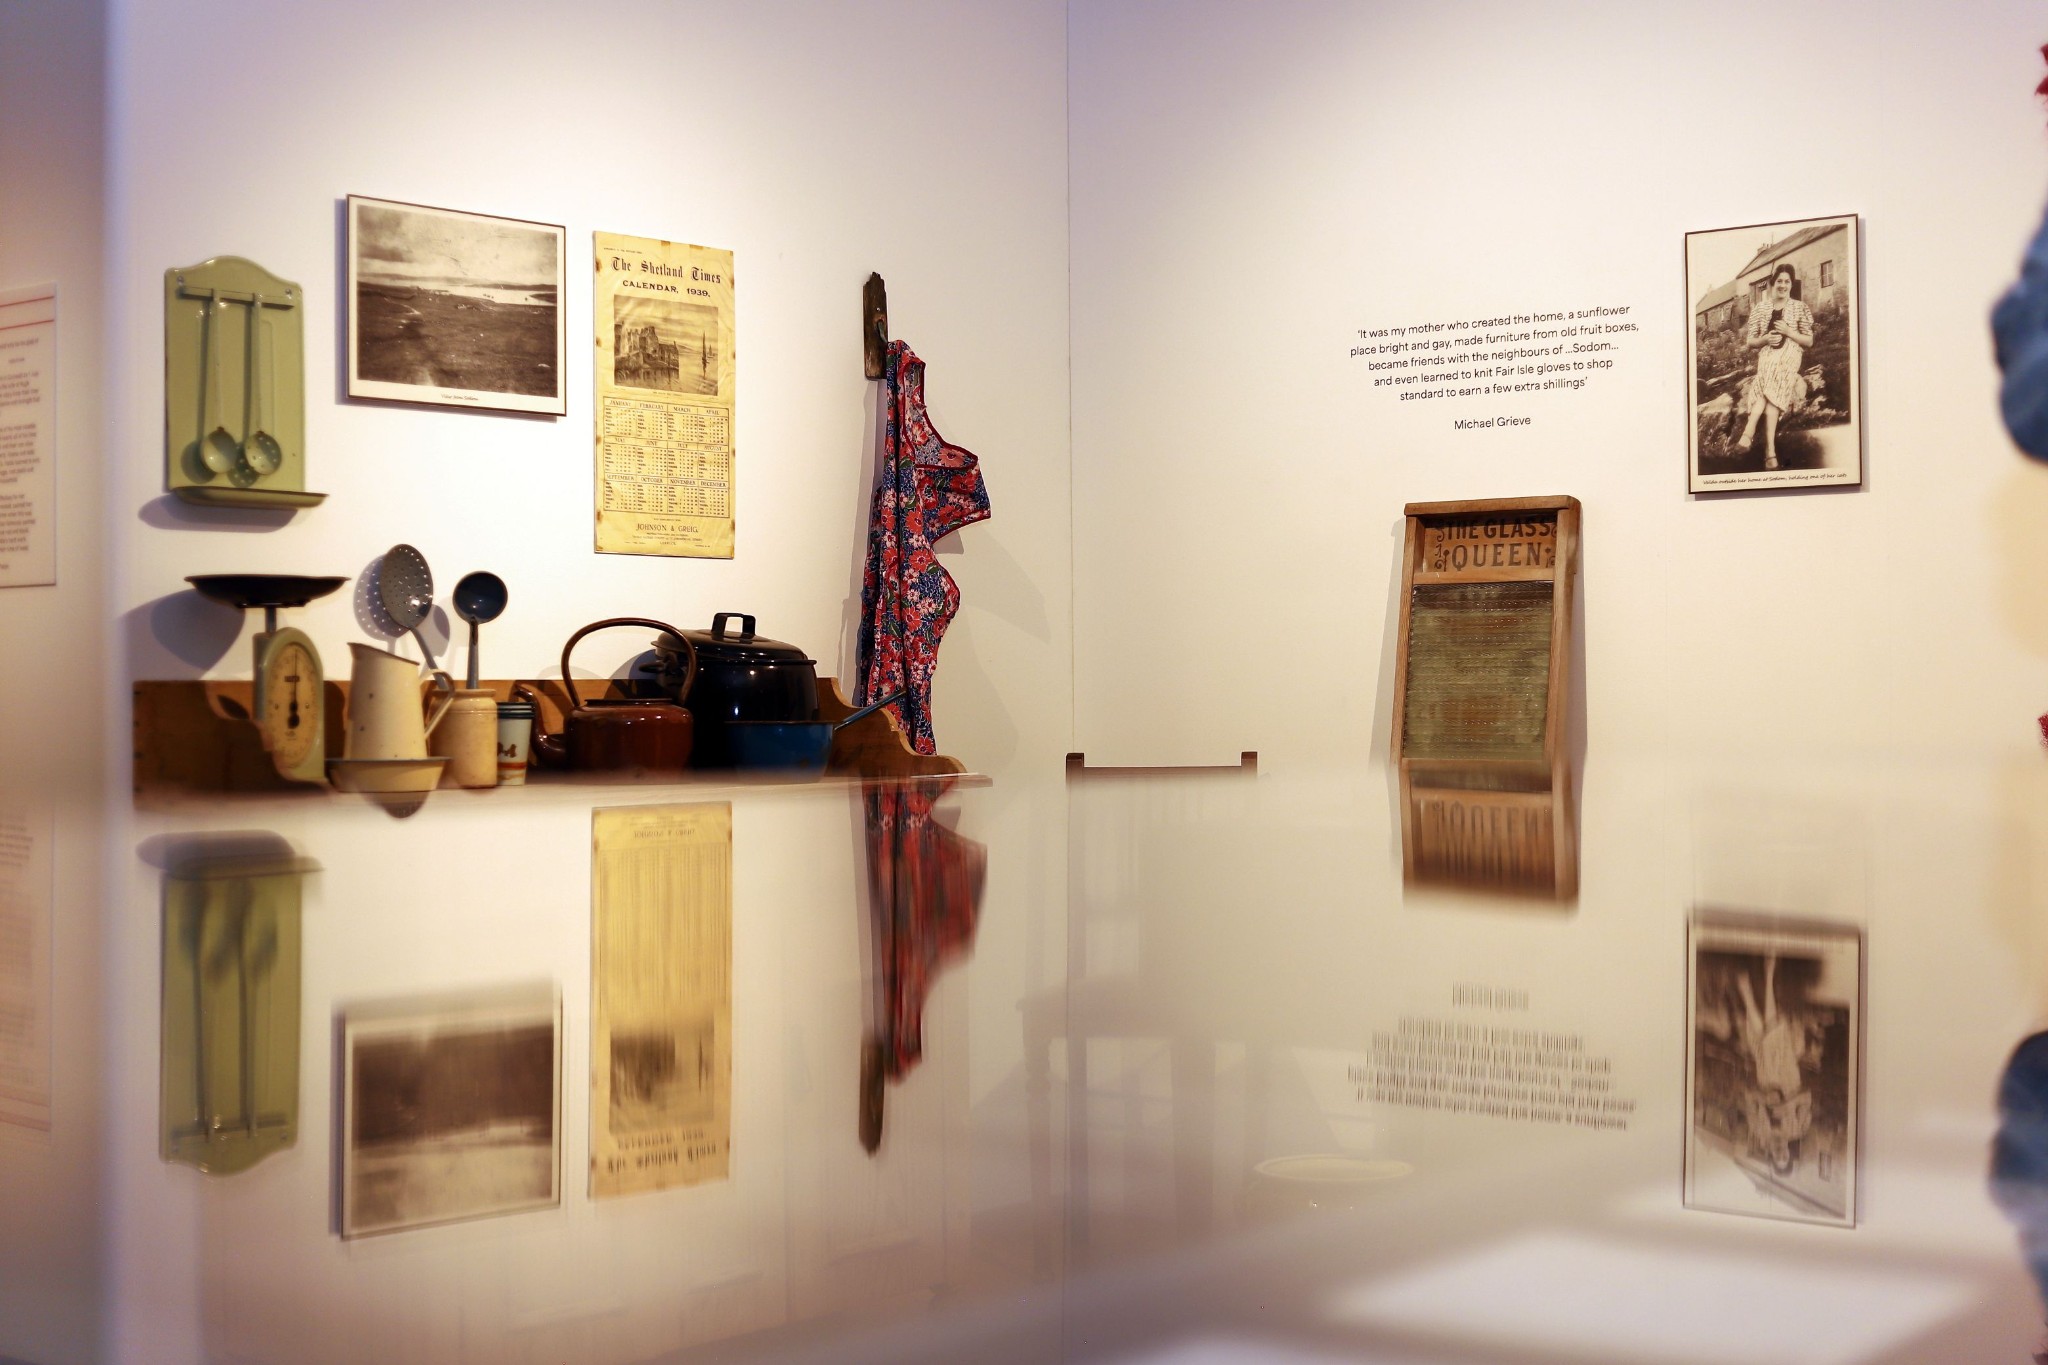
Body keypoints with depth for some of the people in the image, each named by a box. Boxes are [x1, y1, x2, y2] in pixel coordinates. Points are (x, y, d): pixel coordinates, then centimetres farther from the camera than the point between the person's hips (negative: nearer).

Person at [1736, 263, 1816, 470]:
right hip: (1767, 356, 1)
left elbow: (1809, 341, 9)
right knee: (1772, 392, -31)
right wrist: (1765, 339, -7)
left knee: (1767, 386, -34)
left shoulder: (1799, 308, 10)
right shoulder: (1760, 308, 14)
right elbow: (1749, 342, 14)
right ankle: (1770, 450, -42)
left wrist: (1788, 332, -7)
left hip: (1789, 356, -1)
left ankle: (1750, 430, -44)